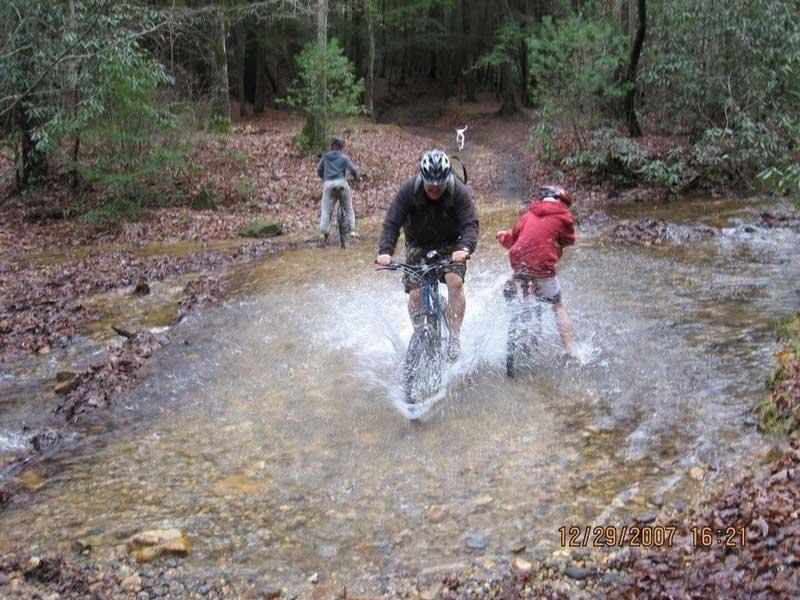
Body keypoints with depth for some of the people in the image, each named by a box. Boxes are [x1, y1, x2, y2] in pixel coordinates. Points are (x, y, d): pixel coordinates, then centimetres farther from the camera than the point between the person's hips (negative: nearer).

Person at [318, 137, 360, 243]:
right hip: (341, 183, -2)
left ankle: (324, 232, -9)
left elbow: (319, 171, 19)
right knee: (349, 208, 13)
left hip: (328, 184, 2)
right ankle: (352, 230, 8)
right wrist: (357, 178, 15)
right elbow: (353, 169, -3)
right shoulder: (344, 157, 6)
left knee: (326, 209, 3)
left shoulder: (325, 156, 15)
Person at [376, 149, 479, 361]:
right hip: (418, 245, 1)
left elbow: (470, 224, -31)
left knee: (455, 282, -24)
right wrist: (385, 251, -42)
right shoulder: (408, 190, -22)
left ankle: (455, 337, -16)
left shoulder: (460, 192, -23)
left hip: (450, 245, -1)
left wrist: (465, 248, -52)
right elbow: (392, 223, -26)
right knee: (416, 293, -11)